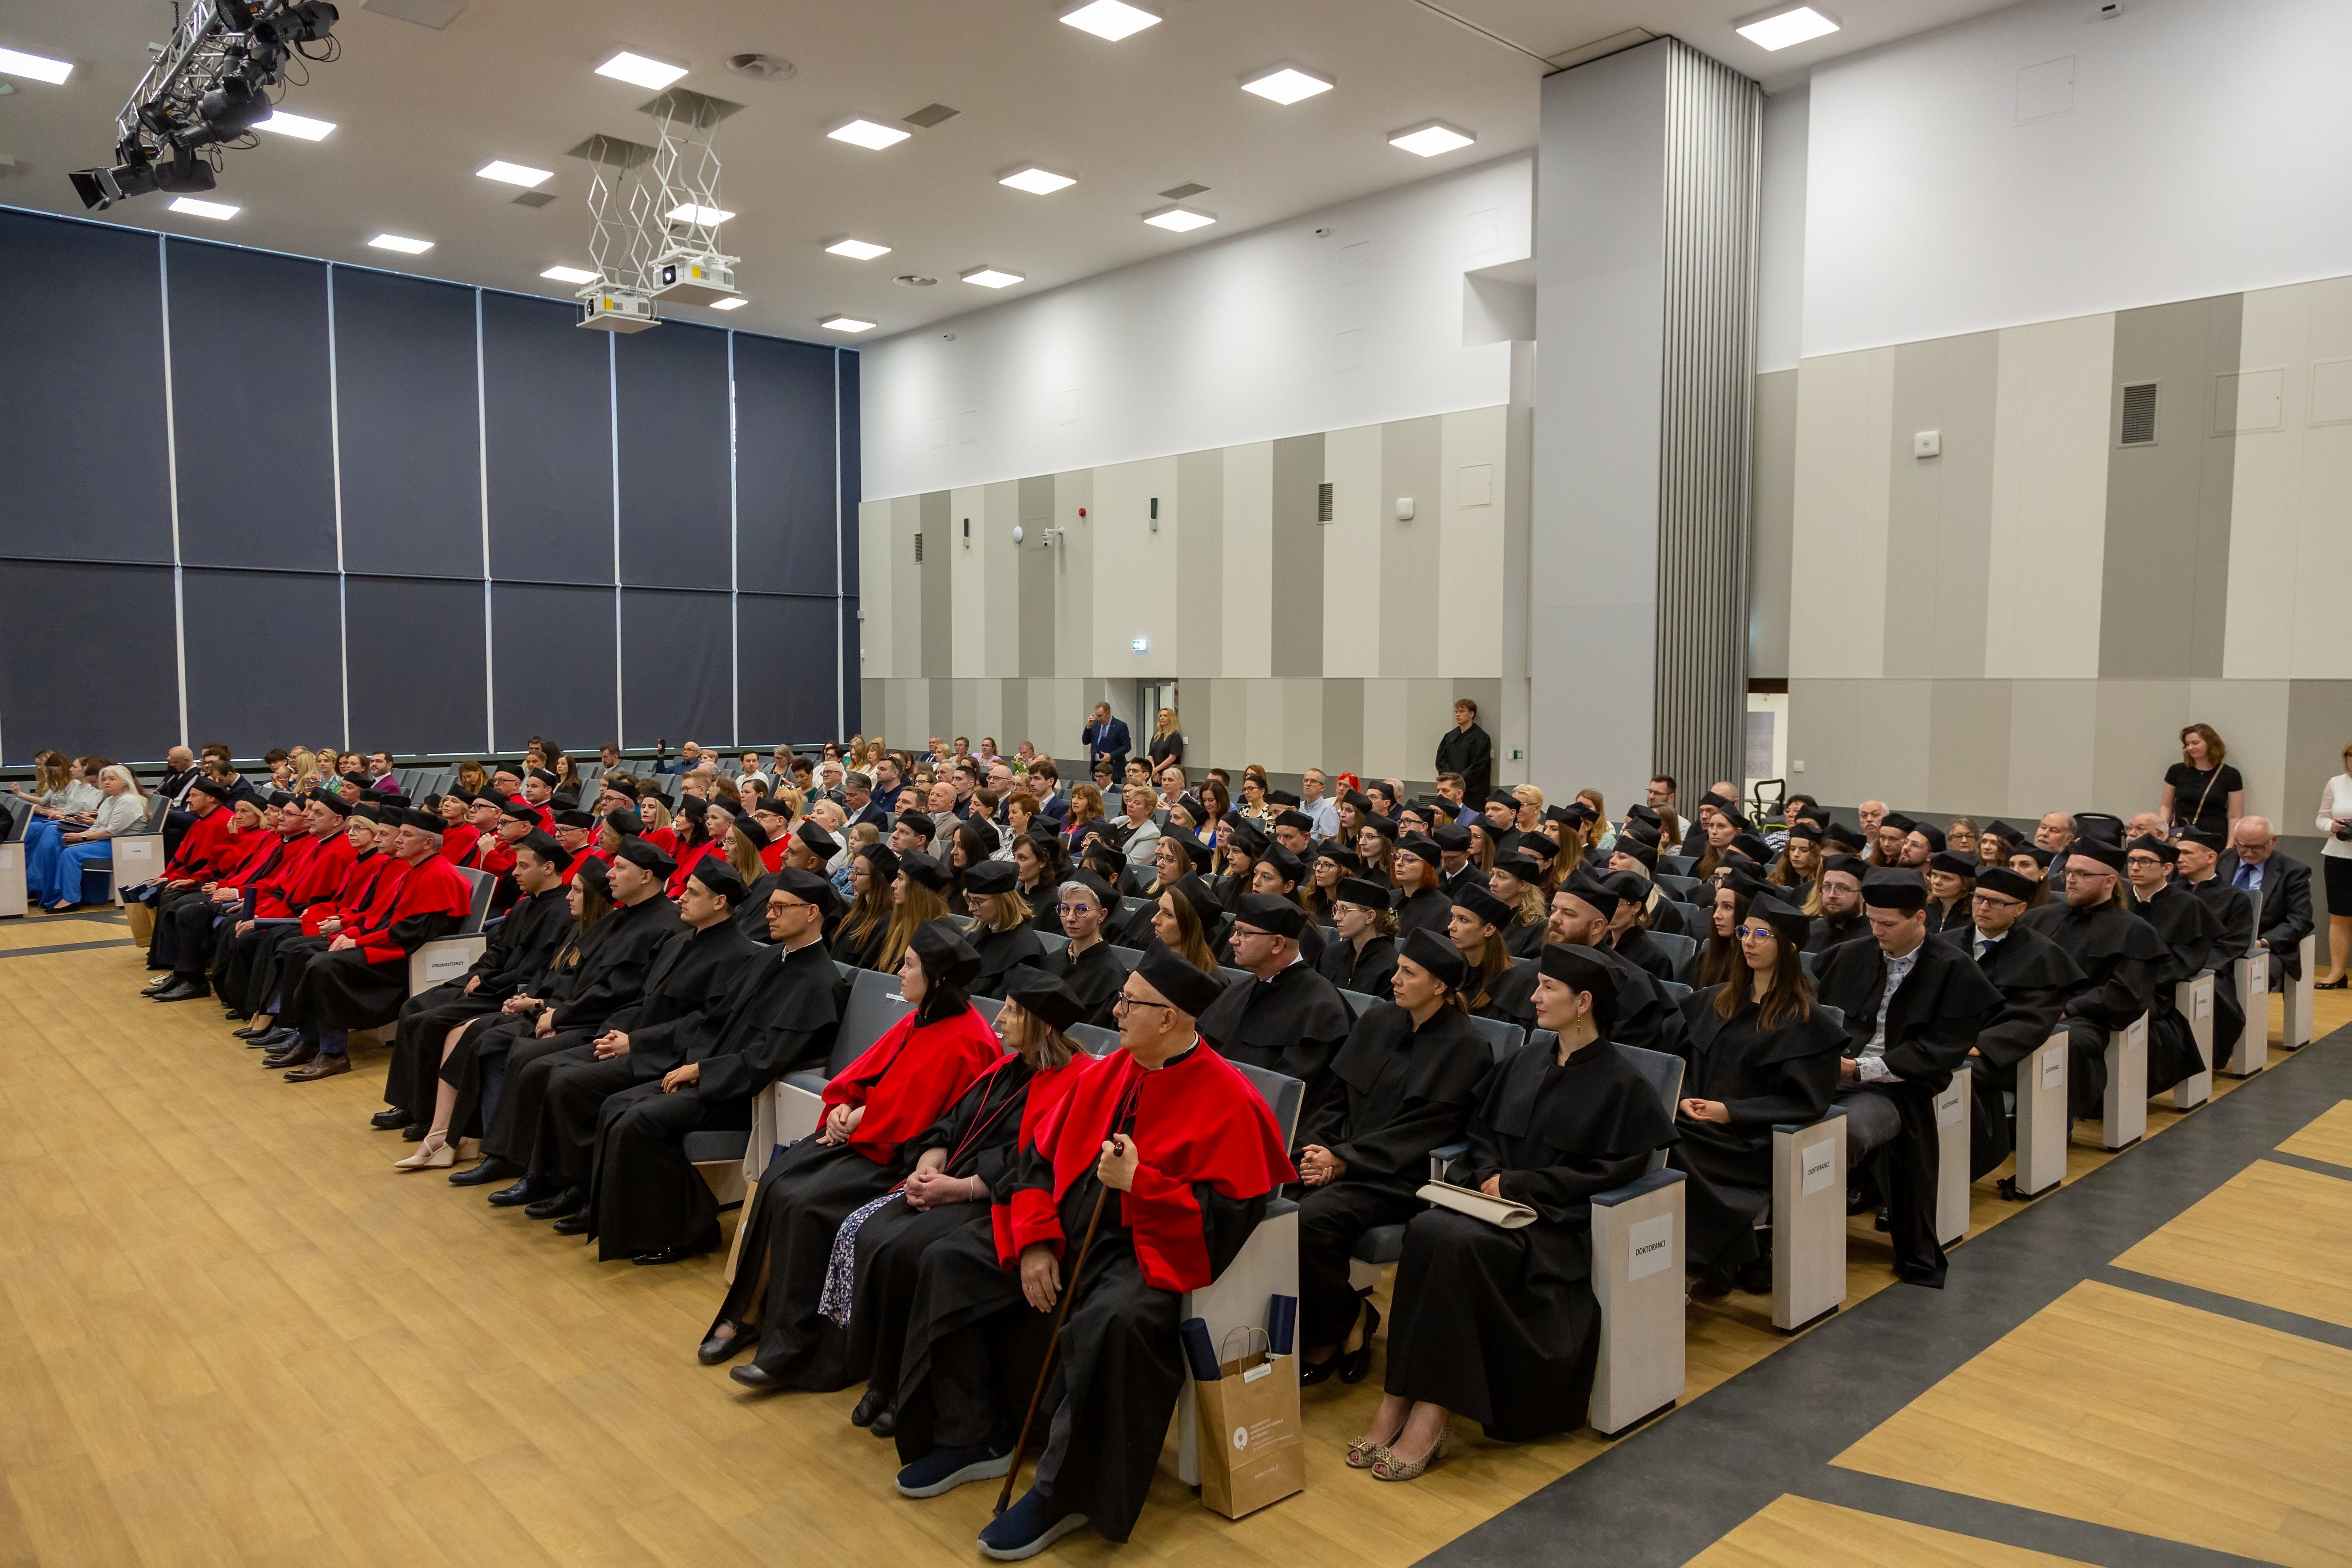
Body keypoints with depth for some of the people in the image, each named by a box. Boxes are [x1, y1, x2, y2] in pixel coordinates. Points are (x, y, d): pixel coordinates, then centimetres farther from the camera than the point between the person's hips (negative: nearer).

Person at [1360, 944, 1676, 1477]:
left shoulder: (1620, 1082, -3)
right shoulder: (1528, 1059, 15)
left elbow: (1609, 1170, -7)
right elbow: (1483, 1128, 20)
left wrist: (1521, 1184, -13)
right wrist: (1490, 1173, -2)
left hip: (1558, 1222, -5)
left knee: (1458, 1243, -35)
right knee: (1425, 1229, -28)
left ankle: (1430, 1414, -27)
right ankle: (1398, 1403, -26)